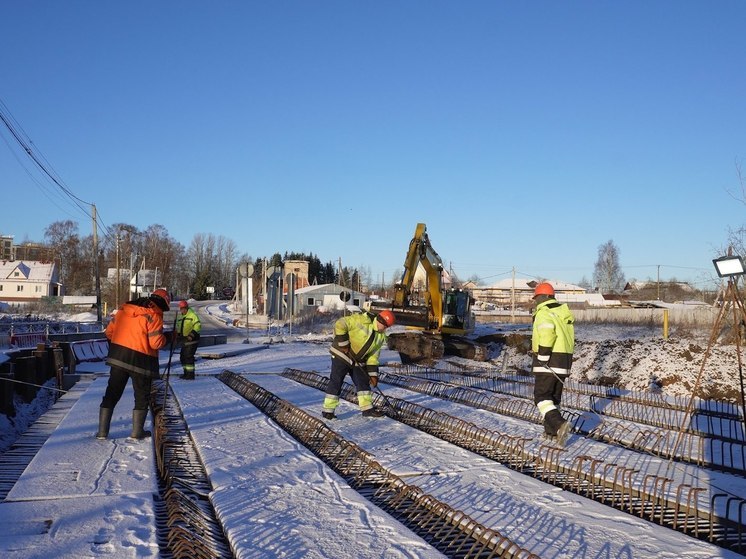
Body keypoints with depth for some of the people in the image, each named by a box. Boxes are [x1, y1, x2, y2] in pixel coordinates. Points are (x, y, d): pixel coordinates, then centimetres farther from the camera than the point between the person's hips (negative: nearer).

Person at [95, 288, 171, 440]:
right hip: (141, 361, -5)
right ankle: (137, 432, 15)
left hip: (117, 358, 5)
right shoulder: (153, 315, -13)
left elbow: (109, 331, 12)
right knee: (142, 397, 12)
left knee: (111, 394, 14)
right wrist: (166, 338, 2)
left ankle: (102, 431, 14)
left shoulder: (124, 309, 8)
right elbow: (156, 343, -18)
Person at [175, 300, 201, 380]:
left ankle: (191, 375, -8)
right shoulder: (180, 317, 17)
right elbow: (178, 327, 28)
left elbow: (198, 326, -19)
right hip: (184, 340, 9)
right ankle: (186, 373, 23)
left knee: (189, 357, -12)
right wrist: (178, 335, 13)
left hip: (191, 340, -9)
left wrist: (192, 335, -25)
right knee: (182, 357, 13)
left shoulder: (192, 315, -10)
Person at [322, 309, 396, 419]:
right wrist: (343, 343, -23)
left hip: (358, 361, 7)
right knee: (336, 382, -5)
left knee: (364, 382, 8)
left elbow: (373, 355, 8)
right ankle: (328, 410, 4)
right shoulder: (362, 320, -18)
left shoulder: (381, 337, 6)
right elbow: (340, 325, -21)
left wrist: (373, 374, 2)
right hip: (342, 355, -7)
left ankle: (367, 408, 19)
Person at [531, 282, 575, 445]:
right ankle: (551, 431, 20)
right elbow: (568, 338, 16)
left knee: (542, 397, -6)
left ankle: (560, 425, -23)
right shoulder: (564, 312, 16)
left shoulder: (543, 313, -11)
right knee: (554, 397, 17)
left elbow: (547, 334, -28)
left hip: (549, 362, -8)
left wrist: (542, 356, -23)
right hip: (565, 359, 8)